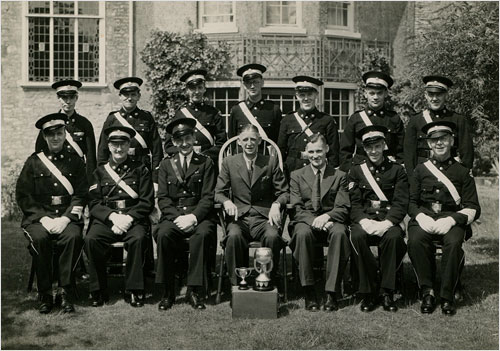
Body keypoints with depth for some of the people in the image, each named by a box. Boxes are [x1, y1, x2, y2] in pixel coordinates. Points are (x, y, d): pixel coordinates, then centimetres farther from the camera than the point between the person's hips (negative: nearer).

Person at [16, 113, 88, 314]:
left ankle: (66, 292, -21)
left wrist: (65, 218, -13)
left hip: (67, 216, 0)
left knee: (74, 236, -32)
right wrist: (44, 218, -11)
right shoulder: (33, 162, 9)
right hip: (38, 216, 0)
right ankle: (45, 295, -18)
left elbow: (81, 195, 3)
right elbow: (23, 196, 3)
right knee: (39, 238, -31)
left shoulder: (75, 161, 11)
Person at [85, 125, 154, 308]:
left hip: (133, 219, -1)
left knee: (138, 238, -34)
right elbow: (94, 203, 6)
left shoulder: (140, 169, 10)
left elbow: (147, 202, 3)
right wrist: (112, 216, -13)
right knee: (91, 239, -29)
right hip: (106, 219, 1)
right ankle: (98, 291, -16)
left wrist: (128, 218, -13)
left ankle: (135, 290, -21)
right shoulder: (100, 171, 14)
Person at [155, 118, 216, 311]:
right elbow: (162, 198, 7)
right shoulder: (166, 164, 16)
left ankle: (196, 291, -25)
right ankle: (167, 292, -21)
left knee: (201, 234, -35)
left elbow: (208, 197, 1)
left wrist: (193, 217, -15)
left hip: (199, 216, -1)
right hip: (173, 216, 2)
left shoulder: (206, 163, 11)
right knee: (163, 235, -31)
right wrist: (177, 217, -11)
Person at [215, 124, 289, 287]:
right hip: (239, 217, 0)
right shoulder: (229, 162, 12)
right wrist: (227, 201, -14)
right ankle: (237, 283, -19)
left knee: (272, 236, -33)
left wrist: (276, 204, -14)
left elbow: (283, 192, 9)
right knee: (234, 236, -34)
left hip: (264, 217, 0)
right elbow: (219, 192, 10)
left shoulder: (271, 162, 10)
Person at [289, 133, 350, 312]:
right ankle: (309, 292, -30)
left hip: (331, 221, 0)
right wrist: (313, 220, -19)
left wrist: (326, 216, -21)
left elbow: (343, 209, 2)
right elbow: (296, 209, 1)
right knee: (303, 233, -36)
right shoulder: (297, 175, 12)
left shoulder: (339, 176, 11)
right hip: (305, 220, 0)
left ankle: (332, 293, -33)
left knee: (339, 233, -36)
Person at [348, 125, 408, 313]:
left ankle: (387, 293, -20)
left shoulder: (397, 170, 9)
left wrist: (386, 223, -18)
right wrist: (365, 221, -17)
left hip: (388, 221, 0)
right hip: (364, 220, 1)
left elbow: (401, 203, -1)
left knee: (394, 236, -34)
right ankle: (368, 292, -20)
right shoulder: (356, 171, 11)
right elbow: (354, 203, 3)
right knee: (357, 236, -33)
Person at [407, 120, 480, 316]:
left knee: (453, 242, -34)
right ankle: (427, 291, -19)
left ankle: (447, 296, -20)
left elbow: (473, 208, 4)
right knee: (415, 240, -32)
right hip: (424, 218, 1)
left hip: (452, 221, -1)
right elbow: (411, 202, 9)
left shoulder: (462, 172, 9)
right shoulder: (420, 170, 13)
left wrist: (451, 220, -14)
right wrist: (421, 218, -12)